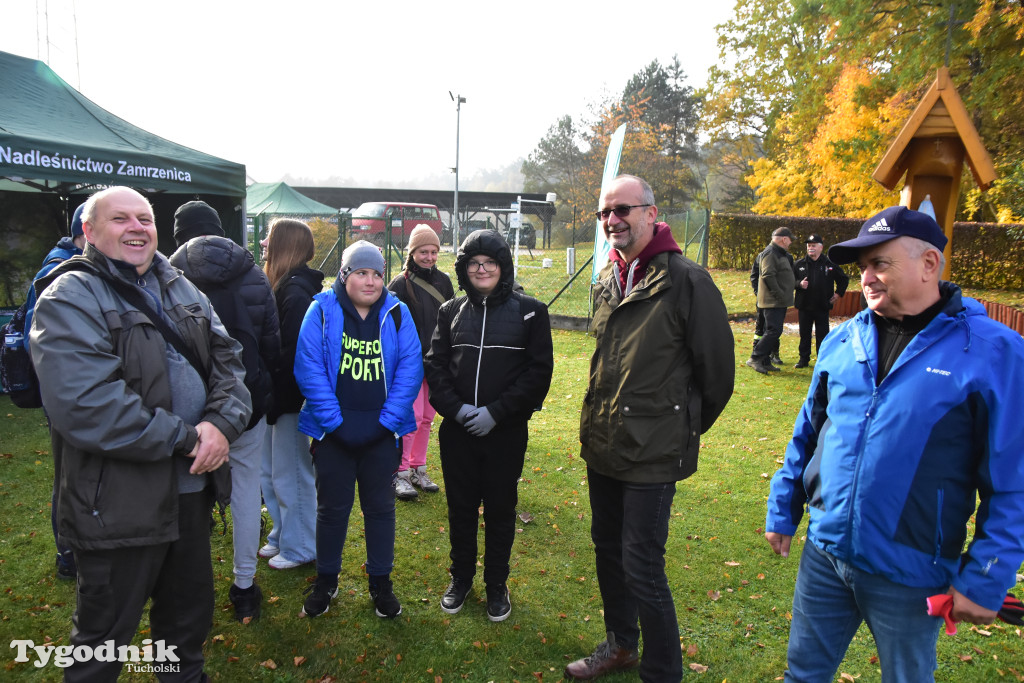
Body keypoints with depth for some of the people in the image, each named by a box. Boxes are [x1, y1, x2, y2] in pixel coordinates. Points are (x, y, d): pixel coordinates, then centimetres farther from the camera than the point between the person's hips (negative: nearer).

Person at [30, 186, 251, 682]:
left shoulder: (181, 289, 11)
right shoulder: (70, 299, -13)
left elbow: (227, 358, 6)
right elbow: (83, 404, -25)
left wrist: (222, 423, -13)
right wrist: (185, 439, -19)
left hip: (190, 487, 7)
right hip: (119, 504, -6)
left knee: (191, 610, 24)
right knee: (104, 640, 12)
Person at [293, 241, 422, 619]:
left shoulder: (397, 313, -3)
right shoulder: (322, 310, -7)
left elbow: (410, 368, -5)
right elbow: (309, 367, -11)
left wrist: (387, 420, -12)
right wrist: (334, 420, -15)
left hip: (382, 431, 1)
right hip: (333, 430, -1)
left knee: (380, 506, 13)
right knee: (332, 506, 13)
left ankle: (381, 583, 30)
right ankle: (325, 581, 33)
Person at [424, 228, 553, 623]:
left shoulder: (529, 311, -4)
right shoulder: (451, 312, 5)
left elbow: (539, 370, -8)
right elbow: (435, 365, 3)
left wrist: (496, 412, -15)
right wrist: (455, 407, -13)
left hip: (506, 431, -2)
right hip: (457, 429, 2)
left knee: (500, 509, 11)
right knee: (460, 506, 14)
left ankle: (497, 585, 30)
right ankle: (461, 578, 35)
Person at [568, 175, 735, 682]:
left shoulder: (686, 281, -15)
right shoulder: (607, 282, 8)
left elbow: (717, 371, -10)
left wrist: (685, 429, 1)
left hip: (652, 454, -8)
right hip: (601, 445, 8)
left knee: (642, 570, -1)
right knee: (608, 549, 20)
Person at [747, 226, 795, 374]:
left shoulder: (781, 254, 19)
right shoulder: (770, 253, -13)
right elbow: (768, 276, -21)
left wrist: (798, 283, 15)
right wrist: (780, 294, -21)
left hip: (779, 301, 10)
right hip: (773, 301, -10)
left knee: (773, 331, 11)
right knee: (773, 331, -14)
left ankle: (765, 362, 15)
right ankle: (755, 359, -10)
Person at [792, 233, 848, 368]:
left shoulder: (829, 264, 1)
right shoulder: (799, 264, 3)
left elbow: (844, 279, 13)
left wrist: (839, 293, 6)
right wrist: (799, 284, -12)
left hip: (822, 306, -1)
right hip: (804, 306, 1)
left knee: (822, 335, 4)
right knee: (804, 335, 8)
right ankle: (804, 359, 18)